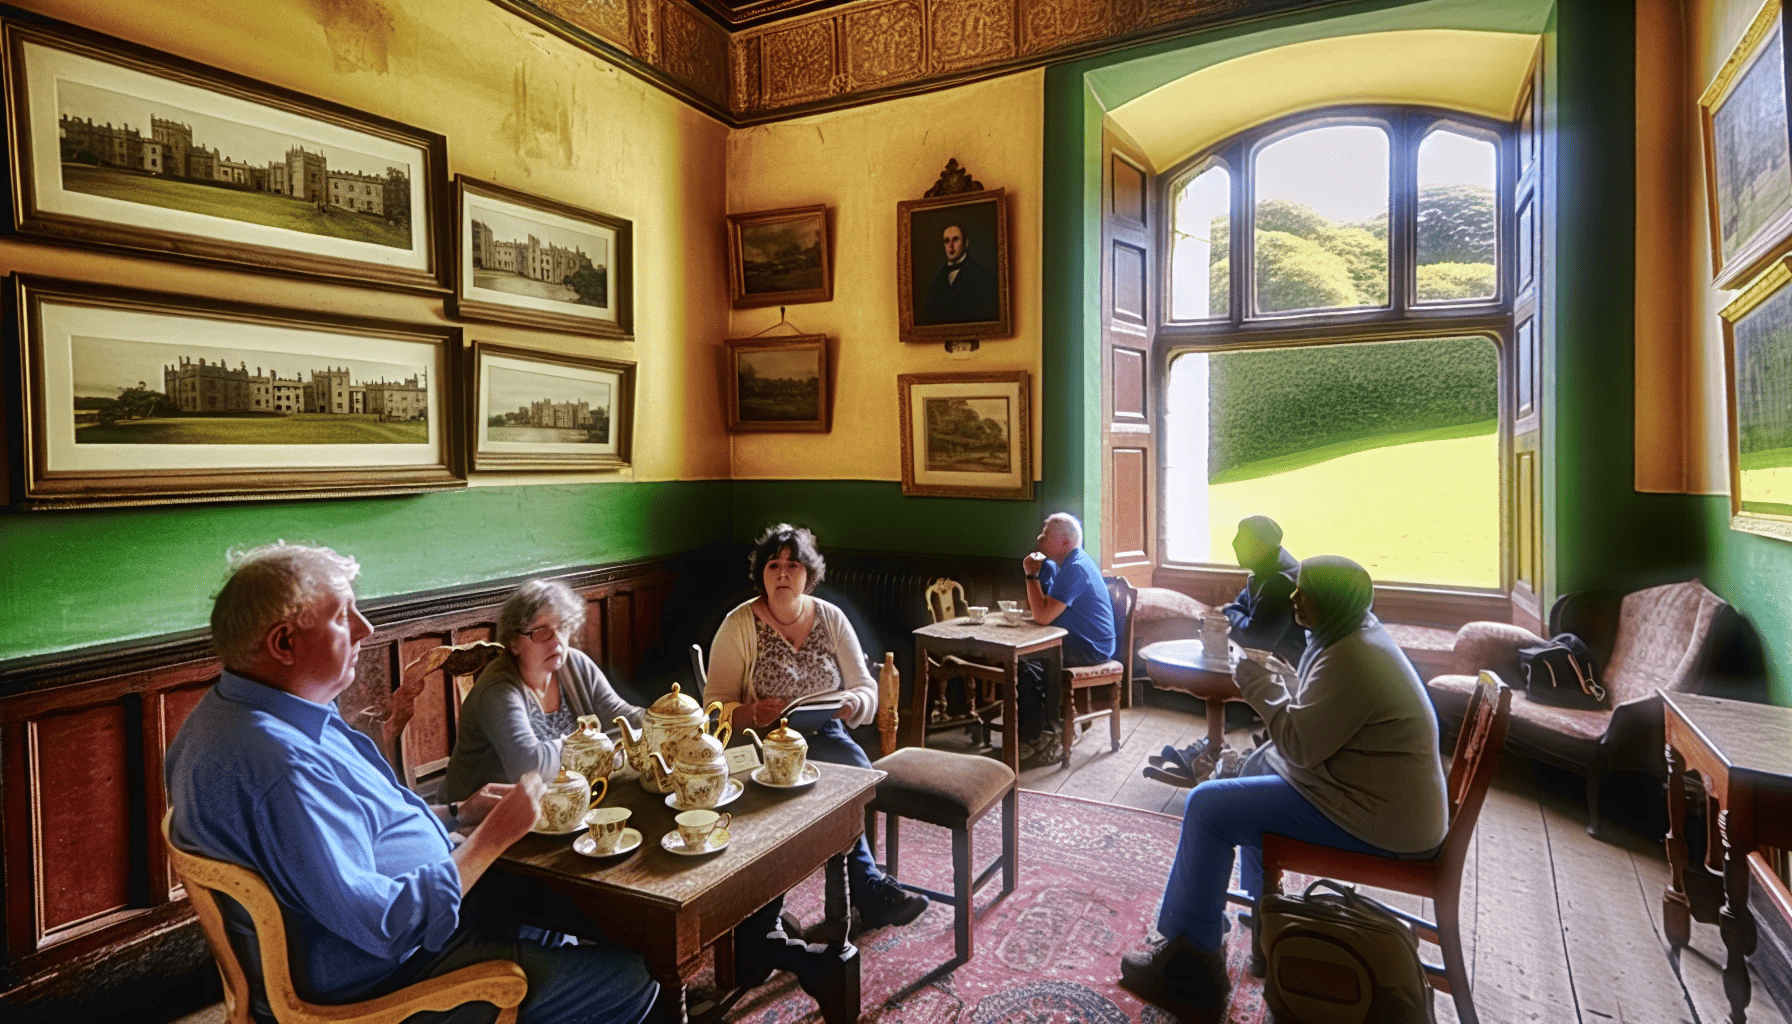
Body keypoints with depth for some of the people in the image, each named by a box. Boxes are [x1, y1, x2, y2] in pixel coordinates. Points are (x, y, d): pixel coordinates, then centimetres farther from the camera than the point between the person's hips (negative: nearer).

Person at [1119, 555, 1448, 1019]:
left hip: (1374, 817, -11)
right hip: (1379, 791, 11)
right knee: (1257, 768, 28)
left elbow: (1301, 744, -24)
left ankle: (1189, 960, -1)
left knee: (1207, 806, -12)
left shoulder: (1349, 659, -24)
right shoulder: (1359, 632, 7)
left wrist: (1259, 686, -12)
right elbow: (1319, 719, 16)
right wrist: (1280, 682, 1)